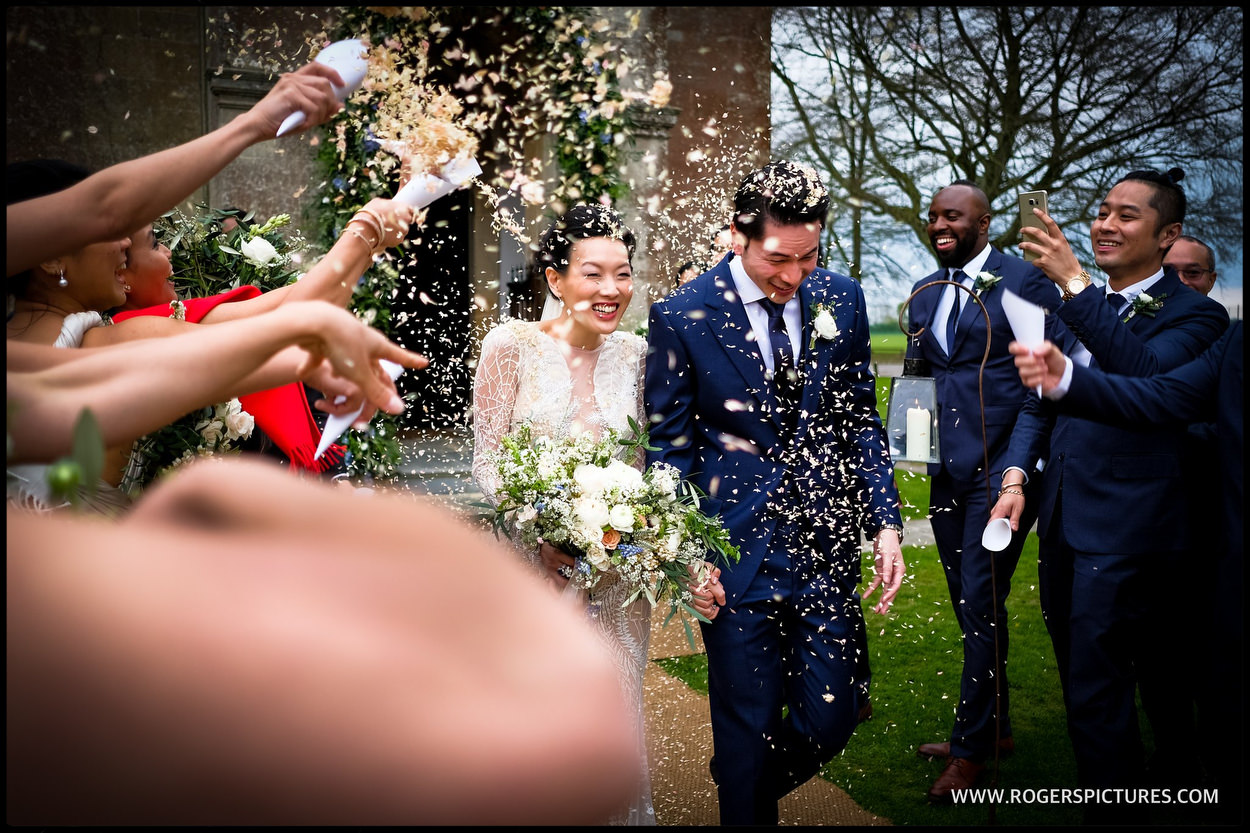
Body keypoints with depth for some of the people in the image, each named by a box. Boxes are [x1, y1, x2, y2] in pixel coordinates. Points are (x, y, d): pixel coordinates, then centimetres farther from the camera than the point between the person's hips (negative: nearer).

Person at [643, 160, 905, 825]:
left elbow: (860, 417, 10)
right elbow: (667, 446, -2)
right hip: (738, 553, -3)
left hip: (827, 546, 4)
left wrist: (886, 522, 3)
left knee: (831, 717, 8)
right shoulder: (682, 317, -8)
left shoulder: (840, 299, 3)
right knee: (750, 726, 7)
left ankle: (748, 786, 37)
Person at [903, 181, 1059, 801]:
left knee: (981, 603, -4)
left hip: (1001, 465, -7)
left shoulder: (1025, 281, -7)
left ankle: (971, 749, 8)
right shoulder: (924, 295, 14)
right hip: (948, 468, 7)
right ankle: (995, 727, 28)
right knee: (970, 605, 14)